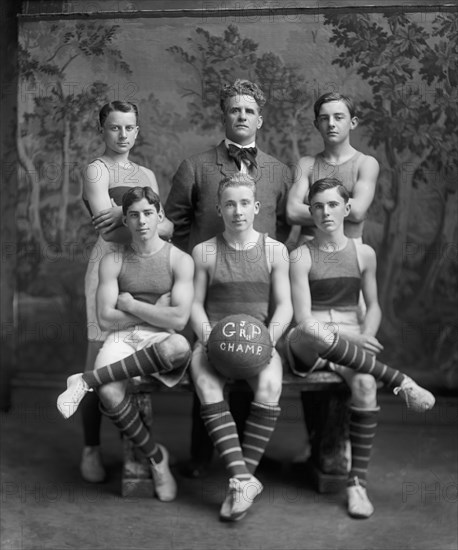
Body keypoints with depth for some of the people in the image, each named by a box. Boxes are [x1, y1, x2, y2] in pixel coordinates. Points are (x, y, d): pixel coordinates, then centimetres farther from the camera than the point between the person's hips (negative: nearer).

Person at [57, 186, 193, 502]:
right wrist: (156, 311, -3)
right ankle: (156, 458, -8)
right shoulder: (113, 262, 11)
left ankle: (88, 380, -27)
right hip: (123, 339, 1)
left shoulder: (179, 260, 5)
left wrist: (129, 303, -4)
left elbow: (178, 319, -9)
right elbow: (107, 319, 1)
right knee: (110, 392, -33)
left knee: (180, 348, -41)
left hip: (161, 341, -1)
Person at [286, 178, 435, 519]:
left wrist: (364, 339, -7)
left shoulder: (363, 254, 10)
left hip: (352, 345, 2)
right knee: (308, 334, -39)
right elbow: (303, 318, -6)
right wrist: (347, 338, -19)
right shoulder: (301, 256, 2)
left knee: (365, 383, -33)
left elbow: (374, 307, 14)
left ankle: (358, 483, -22)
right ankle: (400, 382, -28)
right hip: (309, 349, -1)